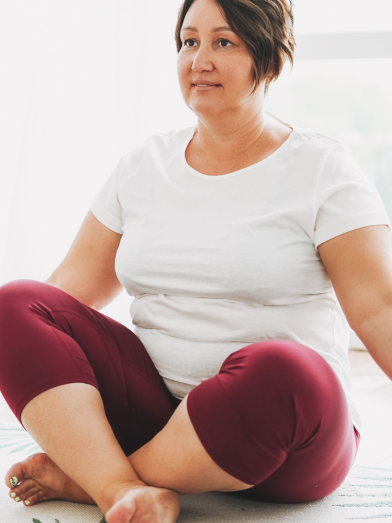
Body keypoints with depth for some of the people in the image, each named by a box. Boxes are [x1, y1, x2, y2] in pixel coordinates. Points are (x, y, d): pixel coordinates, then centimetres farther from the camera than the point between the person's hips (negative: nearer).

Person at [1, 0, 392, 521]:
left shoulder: (323, 169, -1)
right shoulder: (143, 165, 12)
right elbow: (74, 285, 8)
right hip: (154, 405, 4)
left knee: (285, 372, -38)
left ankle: (85, 477, -18)